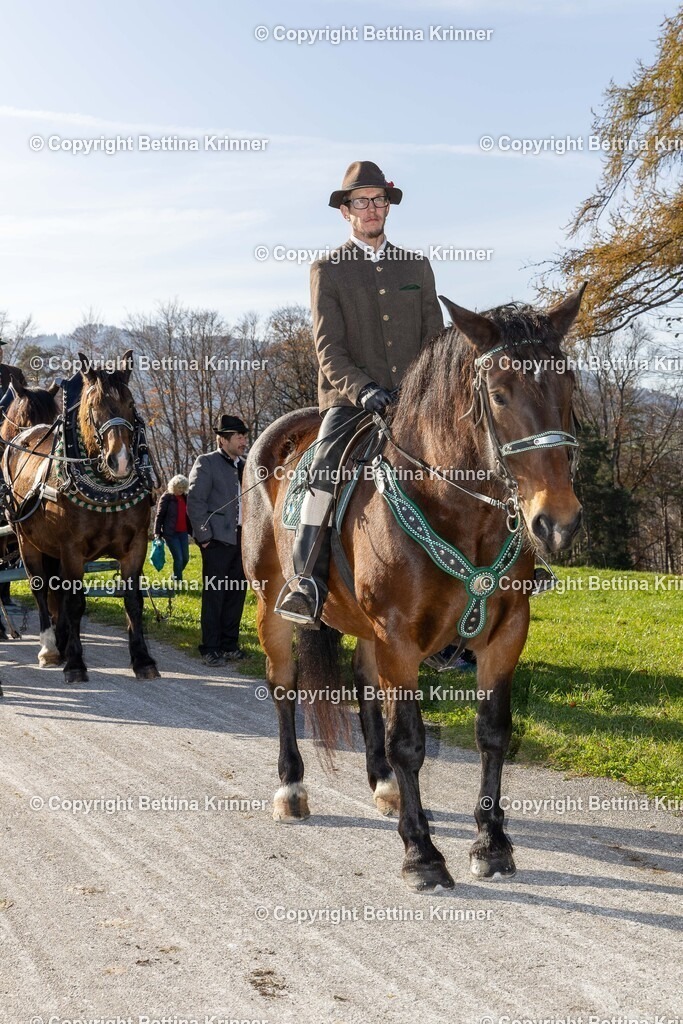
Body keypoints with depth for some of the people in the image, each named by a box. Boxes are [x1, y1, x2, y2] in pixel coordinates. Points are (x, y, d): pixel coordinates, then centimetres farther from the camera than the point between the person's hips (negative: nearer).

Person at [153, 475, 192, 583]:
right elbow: (159, 516, -8)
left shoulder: (185, 497, 9)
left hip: (183, 532, 6)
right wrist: (157, 532, -12)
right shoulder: (166, 498, -7)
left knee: (185, 558, 7)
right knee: (178, 558, -9)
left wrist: (191, 530, 15)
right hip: (171, 533, -6)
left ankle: (175, 577, 29)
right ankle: (178, 582, 4)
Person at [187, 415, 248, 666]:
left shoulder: (245, 466, 15)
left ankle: (229, 644, 18)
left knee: (237, 593, 9)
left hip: (242, 539, 6)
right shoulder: (207, 463, -3)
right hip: (218, 540, -6)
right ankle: (210, 648, 3)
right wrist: (204, 536, -14)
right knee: (214, 594, -2)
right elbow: (195, 501, -9)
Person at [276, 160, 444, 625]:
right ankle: (307, 583, -27)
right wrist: (363, 389, -19)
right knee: (326, 469, -28)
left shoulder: (417, 267, 16)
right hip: (350, 400, -3)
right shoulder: (327, 271, 7)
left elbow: (436, 339, 15)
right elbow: (328, 348, -2)